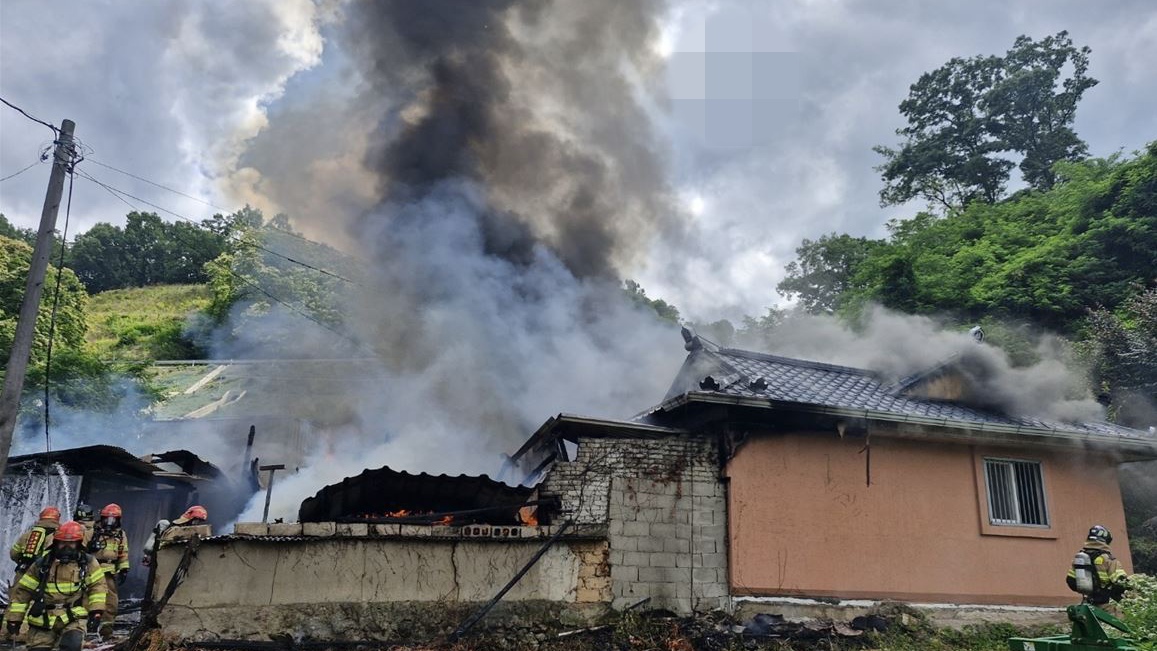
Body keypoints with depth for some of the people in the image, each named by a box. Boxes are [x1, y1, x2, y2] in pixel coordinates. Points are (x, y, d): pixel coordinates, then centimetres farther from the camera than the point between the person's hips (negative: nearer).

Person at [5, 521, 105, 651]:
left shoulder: (88, 563, 1)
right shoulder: (42, 564, 3)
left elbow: (97, 585, 5)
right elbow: (23, 590, 9)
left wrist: (96, 610, -6)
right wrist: (15, 618, 8)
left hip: (74, 618, -2)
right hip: (43, 621, 2)